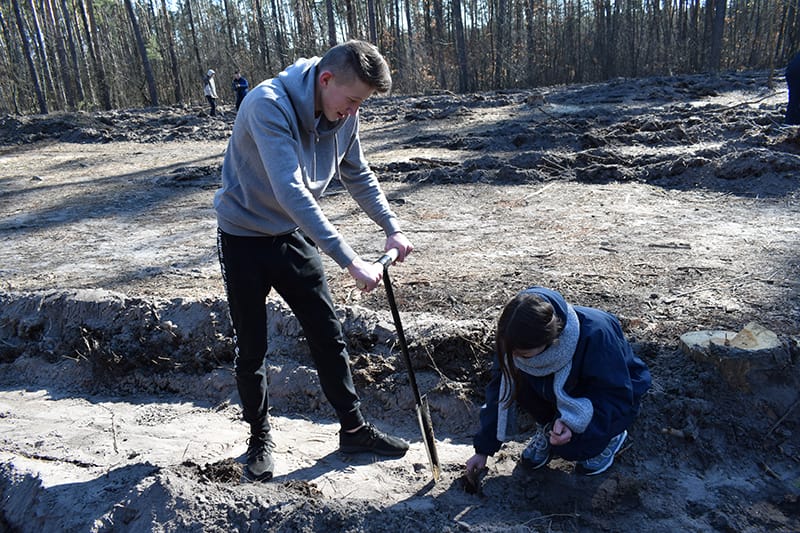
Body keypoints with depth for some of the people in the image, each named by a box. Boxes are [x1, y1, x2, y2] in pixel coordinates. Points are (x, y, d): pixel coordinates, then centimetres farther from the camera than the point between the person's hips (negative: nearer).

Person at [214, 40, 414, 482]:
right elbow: (292, 192, -37)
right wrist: (351, 262, -39)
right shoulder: (269, 105, -29)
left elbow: (357, 175, 9)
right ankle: (259, 435, 29)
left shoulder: (343, 115, -7)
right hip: (245, 238, -5)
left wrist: (392, 227, -1)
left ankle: (354, 428, 23)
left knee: (328, 334, 7)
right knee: (251, 348, 6)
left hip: (295, 235, 5)